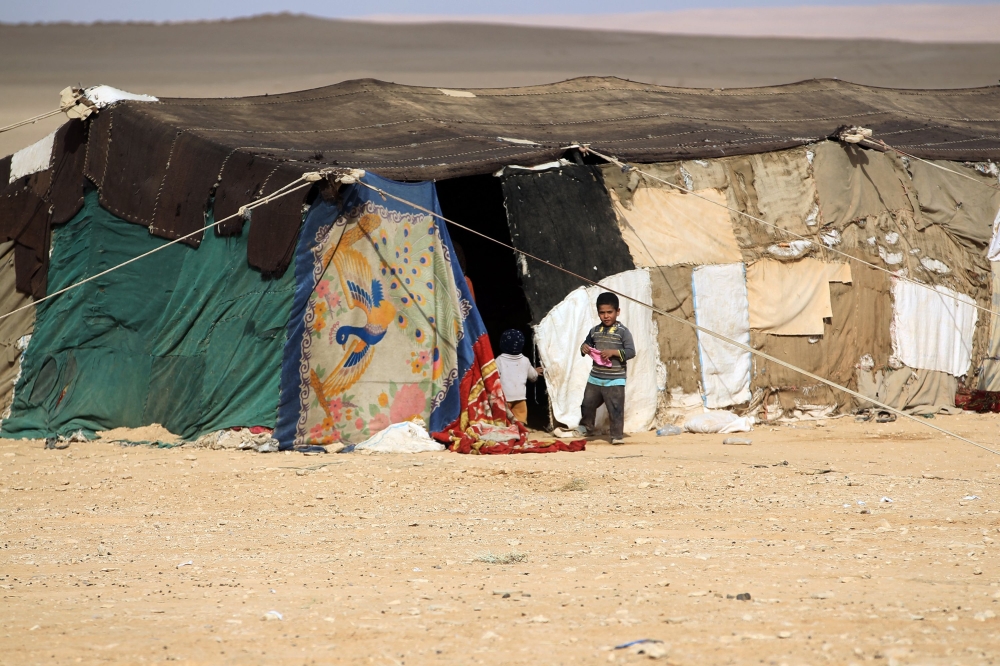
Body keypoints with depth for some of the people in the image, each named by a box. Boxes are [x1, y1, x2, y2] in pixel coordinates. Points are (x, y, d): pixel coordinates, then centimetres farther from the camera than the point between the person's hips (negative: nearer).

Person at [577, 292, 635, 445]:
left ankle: (617, 435, 3)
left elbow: (631, 352, -11)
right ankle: (586, 425, 39)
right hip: (595, 378, 5)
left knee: (615, 409, -4)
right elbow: (587, 343, 23)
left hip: (615, 380, -5)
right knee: (588, 403, 15)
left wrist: (614, 352, -23)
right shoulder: (595, 331, 8)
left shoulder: (622, 331, -7)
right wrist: (584, 348, -1)